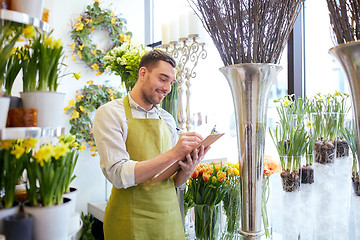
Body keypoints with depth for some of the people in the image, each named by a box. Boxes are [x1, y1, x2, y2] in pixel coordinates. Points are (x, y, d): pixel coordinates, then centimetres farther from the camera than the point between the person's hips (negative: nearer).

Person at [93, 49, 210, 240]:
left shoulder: (167, 119, 6)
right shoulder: (110, 113, -9)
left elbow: (175, 182, 8)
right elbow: (119, 175, -20)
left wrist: (187, 170, -13)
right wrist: (173, 154, -26)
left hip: (170, 220, 5)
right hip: (131, 223, -5)